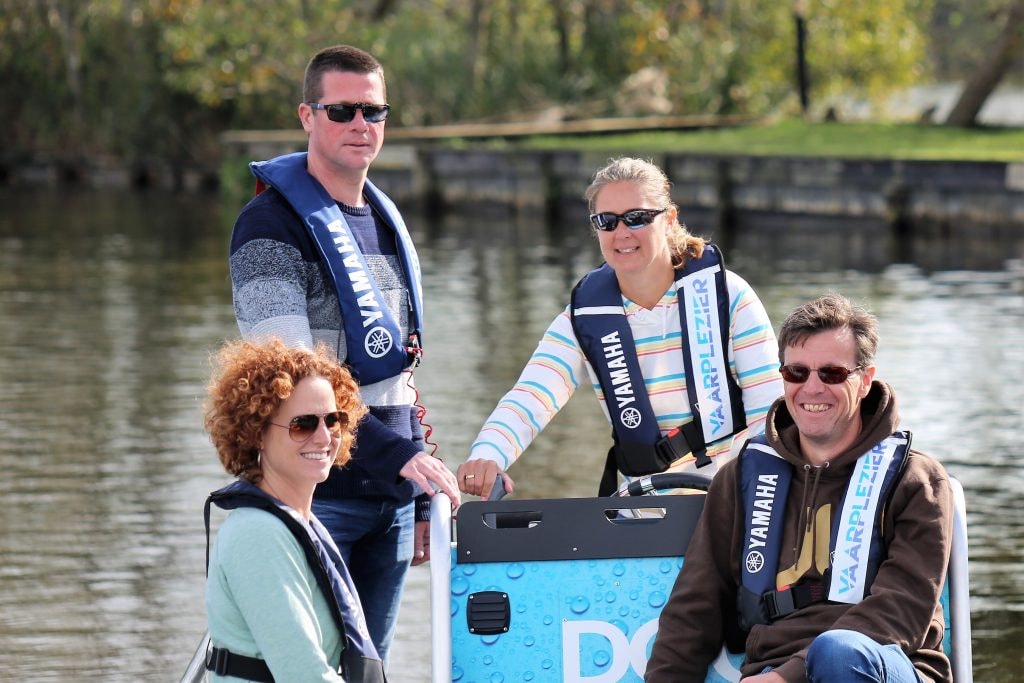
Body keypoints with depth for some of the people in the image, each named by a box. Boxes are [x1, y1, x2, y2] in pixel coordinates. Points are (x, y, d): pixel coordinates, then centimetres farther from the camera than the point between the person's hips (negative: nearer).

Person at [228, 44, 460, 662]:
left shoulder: (387, 224, 17)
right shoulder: (272, 224, -8)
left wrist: (422, 499, 18)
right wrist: (399, 456, -22)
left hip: (389, 498, 7)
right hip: (316, 495, -7)